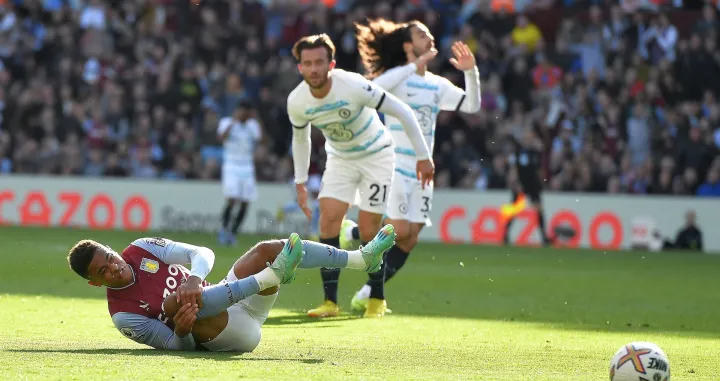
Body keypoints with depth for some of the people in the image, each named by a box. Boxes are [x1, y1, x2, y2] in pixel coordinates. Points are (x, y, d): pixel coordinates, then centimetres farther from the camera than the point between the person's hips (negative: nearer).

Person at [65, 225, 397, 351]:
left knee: (269, 249, -12)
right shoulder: (123, 315, -10)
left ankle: (363, 257, -14)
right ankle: (273, 275, -36)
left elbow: (203, 254, -5)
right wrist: (181, 329, -32)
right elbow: (178, 346, -9)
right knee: (174, 303, -34)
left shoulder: (141, 250, 3)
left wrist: (194, 279, -27)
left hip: (233, 301, 6)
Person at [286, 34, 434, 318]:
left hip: (376, 155, -3)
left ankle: (377, 299, 12)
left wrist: (423, 156, -18)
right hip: (340, 159, 3)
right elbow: (300, 138, 6)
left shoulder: (354, 86, -31)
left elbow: (402, 112, -22)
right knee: (329, 220, -14)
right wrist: (300, 184, 6)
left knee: (368, 230, -8)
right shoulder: (297, 102, -17)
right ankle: (330, 301, -9)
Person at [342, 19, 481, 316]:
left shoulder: (437, 85, 13)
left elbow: (471, 105, 12)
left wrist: (470, 72, -3)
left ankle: (371, 293, 6)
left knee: (410, 240, -1)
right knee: (399, 230, -18)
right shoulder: (397, 77, -7)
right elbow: (373, 88, -29)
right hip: (395, 165, -6)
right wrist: (415, 66, -30)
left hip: (422, 169, 6)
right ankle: (352, 233, 9)